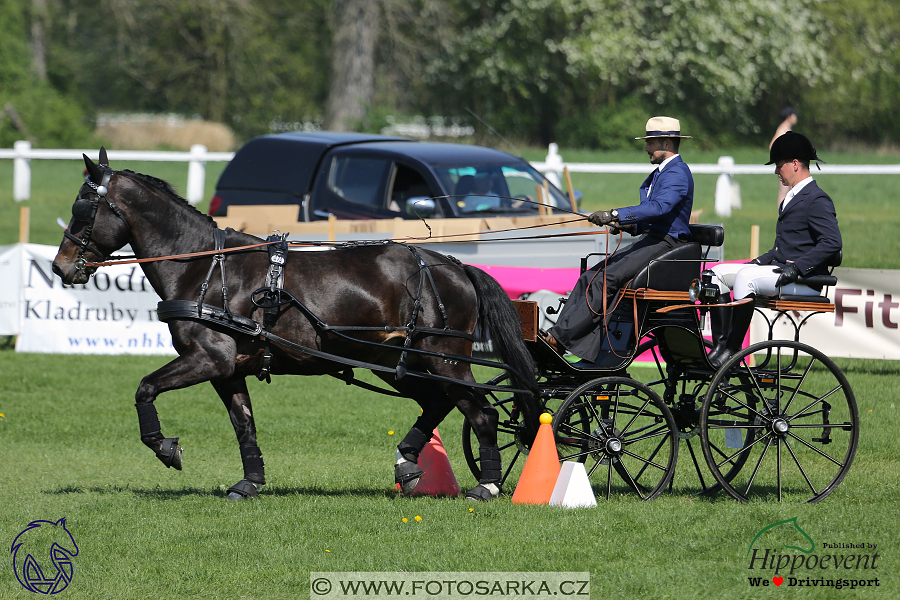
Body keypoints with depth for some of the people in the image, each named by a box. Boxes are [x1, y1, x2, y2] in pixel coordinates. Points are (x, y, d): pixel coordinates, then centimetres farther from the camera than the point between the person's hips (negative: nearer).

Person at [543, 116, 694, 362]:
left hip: (666, 245, -10)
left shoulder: (678, 173, -12)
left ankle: (558, 337, -27)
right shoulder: (659, 173, 22)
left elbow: (660, 206, -29)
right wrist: (626, 225, 9)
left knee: (606, 279, -24)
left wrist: (615, 215, -33)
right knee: (590, 277, -5)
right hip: (649, 241, 10)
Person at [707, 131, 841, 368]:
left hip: (803, 281, -11)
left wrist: (797, 267, -27)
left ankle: (733, 348, -30)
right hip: (778, 268, 11)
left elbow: (832, 242, -22)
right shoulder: (792, 198, 23)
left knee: (746, 277, -33)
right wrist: (761, 261, 13)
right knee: (717, 273, 3)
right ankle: (720, 345, -7)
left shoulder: (817, 200, -10)